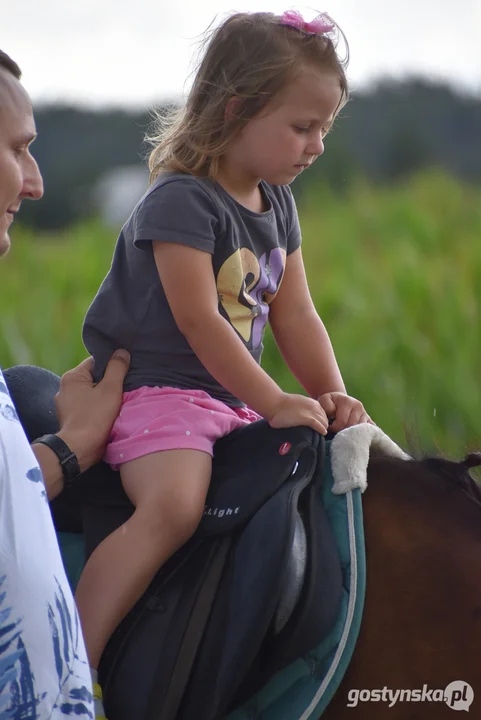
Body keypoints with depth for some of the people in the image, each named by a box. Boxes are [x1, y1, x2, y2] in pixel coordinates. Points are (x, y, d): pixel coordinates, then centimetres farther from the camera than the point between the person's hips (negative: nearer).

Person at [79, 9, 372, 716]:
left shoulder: (277, 205, 13)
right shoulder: (182, 201, -15)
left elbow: (295, 315, 14)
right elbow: (198, 321, -20)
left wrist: (332, 396, -1)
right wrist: (275, 404, -20)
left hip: (235, 396, 9)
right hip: (156, 387, -9)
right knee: (173, 506, -32)